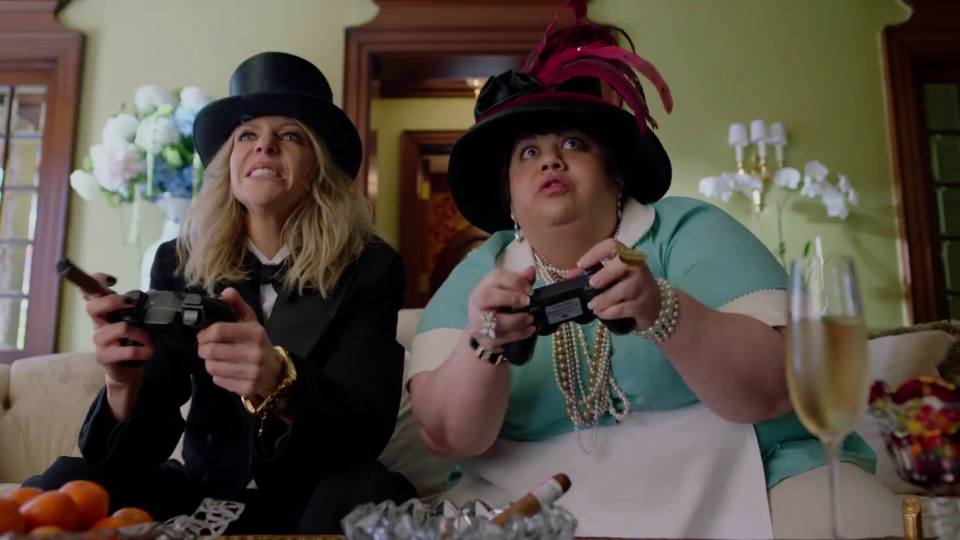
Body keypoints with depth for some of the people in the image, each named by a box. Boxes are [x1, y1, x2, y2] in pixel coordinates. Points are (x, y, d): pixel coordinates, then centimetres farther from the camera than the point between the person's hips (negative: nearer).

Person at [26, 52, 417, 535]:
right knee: (64, 487, -23)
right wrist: (124, 383, -29)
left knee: (373, 495, -34)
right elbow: (145, 443, -6)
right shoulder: (179, 263, -1)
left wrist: (279, 383, -40)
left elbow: (367, 430, -20)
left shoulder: (370, 267, -9)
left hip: (311, 501, -2)